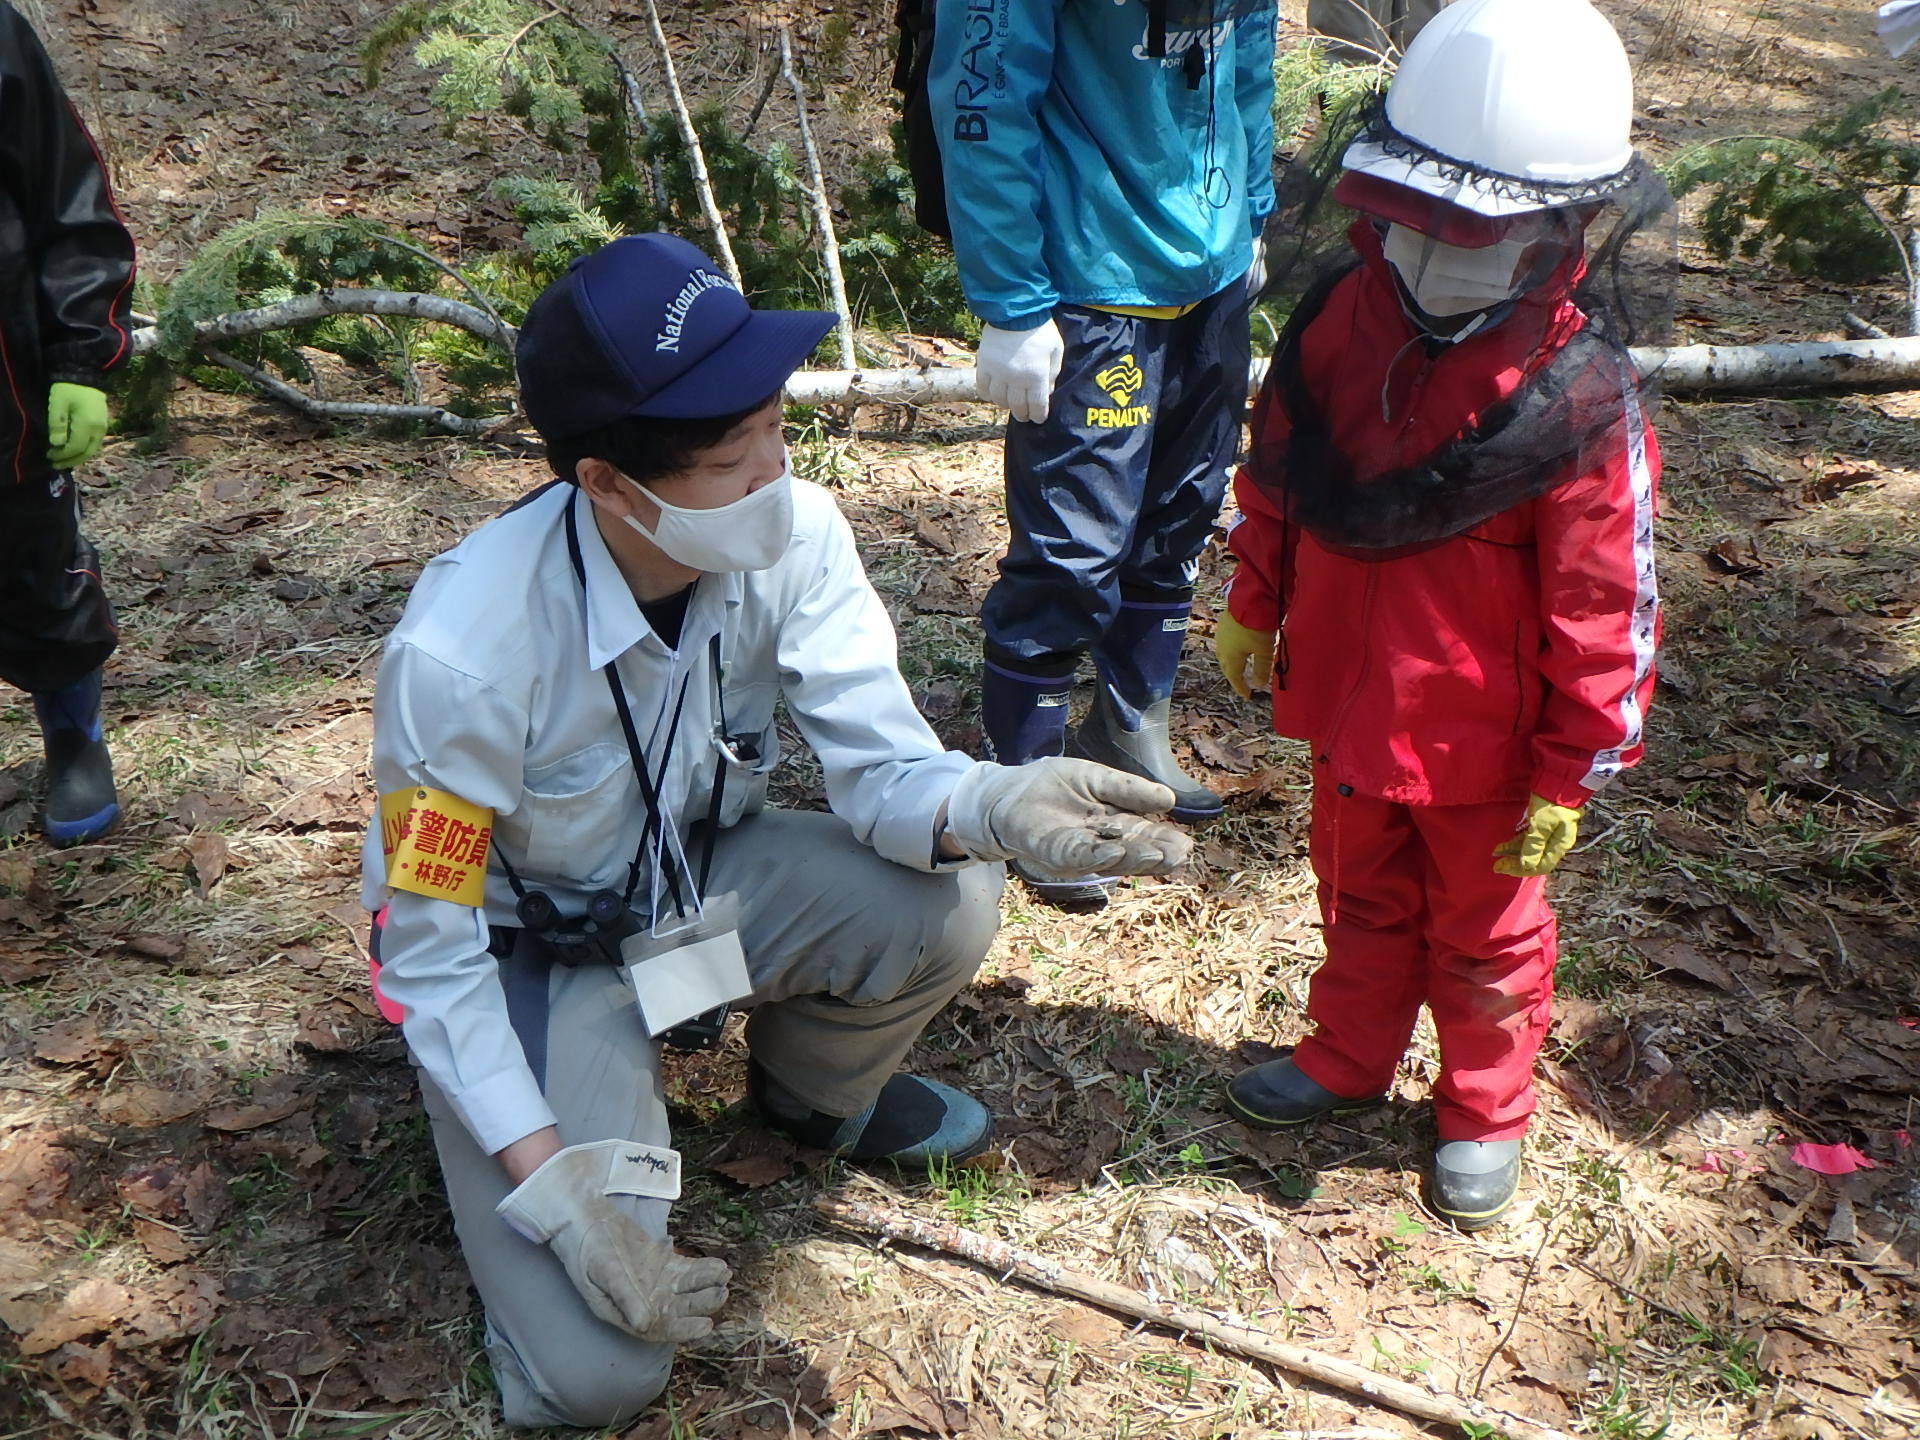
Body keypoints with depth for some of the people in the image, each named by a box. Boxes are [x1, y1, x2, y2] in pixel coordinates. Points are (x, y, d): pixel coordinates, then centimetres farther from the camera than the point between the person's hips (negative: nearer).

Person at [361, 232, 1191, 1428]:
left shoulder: (793, 537, -21)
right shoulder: (466, 653, -33)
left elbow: (884, 767, -18)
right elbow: (431, 956, -22)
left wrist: (998, 805, -41)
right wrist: (562, 1194, -29)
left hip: (696, 875, 5)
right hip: (522, 948, -4)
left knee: (946, 904, -23)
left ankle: (813, 1095, 13)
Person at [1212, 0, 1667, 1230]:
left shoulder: (1580, 398, -26)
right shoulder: (1343, 321, -9)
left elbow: (1607, 608, -19)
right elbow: (1275, 482, 7)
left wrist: (1573, 776, -15)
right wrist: (1255, 608, 14)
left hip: (1483, 744, -5)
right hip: (1351, 704, 5)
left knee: (1483, 935, 18)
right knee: (1361, 900, 26)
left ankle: (1486, 1110, 41)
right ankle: (1350, 1057, 49)